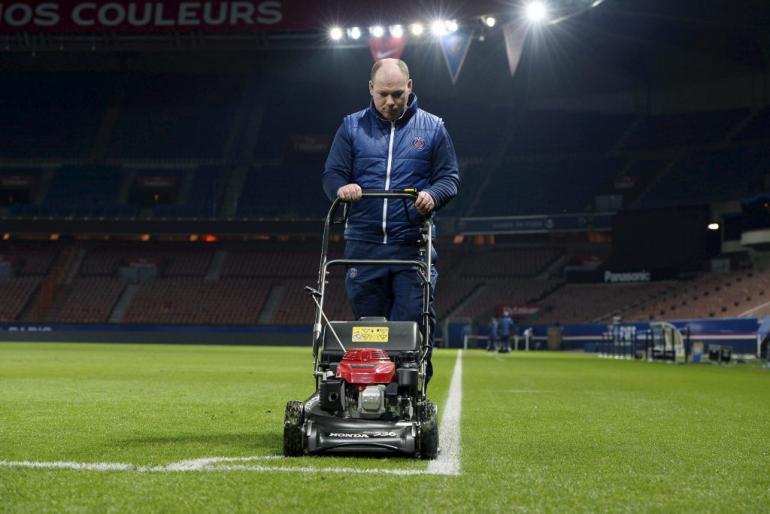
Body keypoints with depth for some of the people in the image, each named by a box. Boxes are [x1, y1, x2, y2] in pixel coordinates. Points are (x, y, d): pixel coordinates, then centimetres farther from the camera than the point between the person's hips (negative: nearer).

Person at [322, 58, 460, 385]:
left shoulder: (432, 128, 9)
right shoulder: (352, 126, 10)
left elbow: (450, 177, 7)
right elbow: (331, 174, 8)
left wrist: (432, 195, -16)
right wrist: (342, 188, -16)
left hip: (412, 246, -1)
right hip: (364, 245, 1)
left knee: (414, 327, -8)